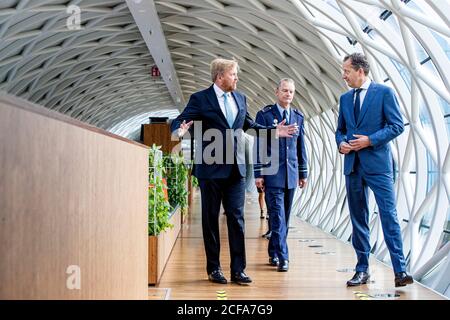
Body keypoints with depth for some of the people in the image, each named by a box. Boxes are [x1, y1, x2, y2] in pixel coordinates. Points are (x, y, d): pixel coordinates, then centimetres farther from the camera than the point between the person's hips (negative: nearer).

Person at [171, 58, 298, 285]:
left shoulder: (240, 98, 13)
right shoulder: (200, 99, -4)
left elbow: (249, 125, 24)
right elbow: (180, 121, -8)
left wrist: (274, 131, 14)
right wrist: (180, 130, -32)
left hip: (235, 168, 4)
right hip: (211, 168, -4)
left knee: (236, 218, 3)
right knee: (210, 219, 6)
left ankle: (238, 269, 8)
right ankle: (214, 268, 17)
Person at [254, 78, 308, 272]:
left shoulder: (298, 117, 12)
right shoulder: (265, 115, -1)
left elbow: (301, 147, 15)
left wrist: (303, 173, 13)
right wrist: (258, 174, -6)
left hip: (291, 175, 5)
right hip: (272, 174, -5)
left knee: (284, 218, 9)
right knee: (277, 217, -8)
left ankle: (274, 254, 21)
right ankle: (282, 257, -5)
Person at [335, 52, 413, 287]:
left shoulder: (384, 92, -1)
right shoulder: (345, 98, 15)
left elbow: (397, 125, -7)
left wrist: (370, 140, -15)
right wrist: (341, 143, -1)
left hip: (377, 164, -5)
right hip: (353, 165, 6)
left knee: (389, 215, -9)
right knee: (358, 219, 8)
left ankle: (400, 270, -4)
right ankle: (362, 270, 16)